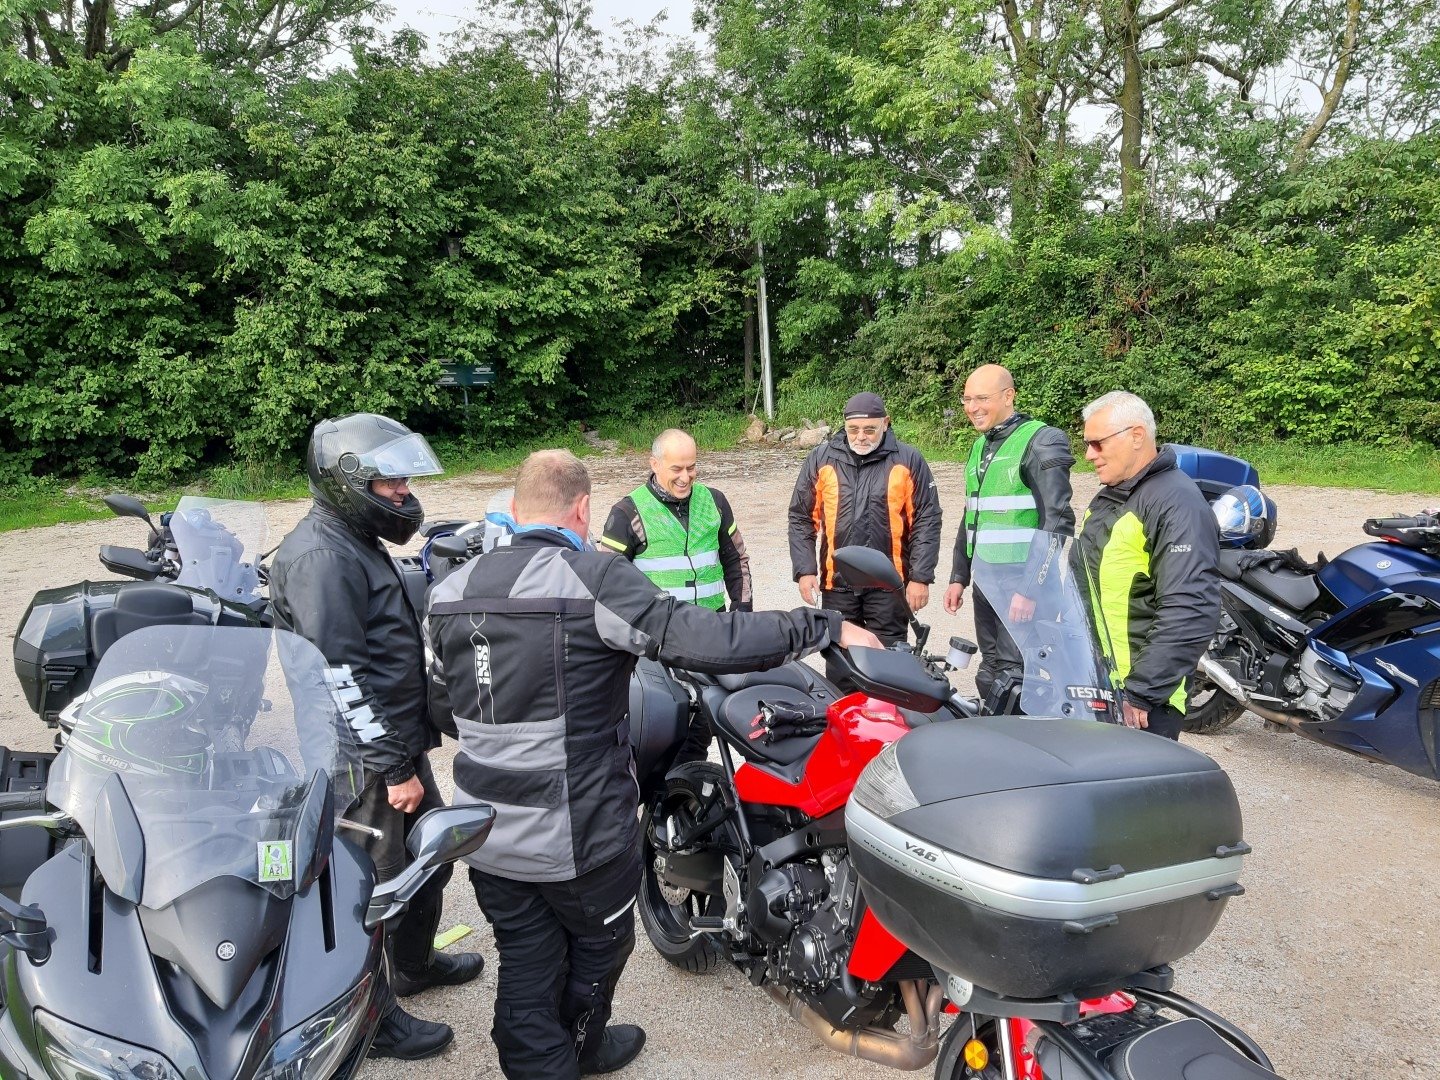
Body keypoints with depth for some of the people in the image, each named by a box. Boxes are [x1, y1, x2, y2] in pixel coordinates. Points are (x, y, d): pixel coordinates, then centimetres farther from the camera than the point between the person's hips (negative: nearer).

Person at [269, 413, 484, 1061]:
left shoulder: (355, 541, 12)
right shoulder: (320, 556, -21)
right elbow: (339, 679, -25)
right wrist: (393, 767, -22)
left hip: (399, 741, 10)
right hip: (368, 760, -10)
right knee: (377, 882, 4)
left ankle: (415, 964, 45)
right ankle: (372, 1021, 23)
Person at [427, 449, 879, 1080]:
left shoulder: (449, 592, 0)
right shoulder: (594, 577, -20)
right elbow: (701, 639, -29)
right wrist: (824, 628, -19)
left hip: (485, 831, 5)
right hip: (578, 832, -4)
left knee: (525, 967, 19)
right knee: (598, 945, 24)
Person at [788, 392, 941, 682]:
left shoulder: (908, 461, 0)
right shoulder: (821, 459, 3)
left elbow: (927, 521, 1)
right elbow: (801, 518, 8)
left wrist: (921, 577, -5)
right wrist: (805, 570, -1)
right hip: (836, 582, 2)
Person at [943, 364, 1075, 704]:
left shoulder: (1042, 442, -9)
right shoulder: (980, 447, 17)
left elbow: (1057, 523, -16)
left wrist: (1031, 588, -21)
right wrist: (958, 576, 19)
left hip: (1022, 584, -8)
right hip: (986, 581, 8)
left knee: (1013, 683, -11)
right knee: (989, 679, 12)